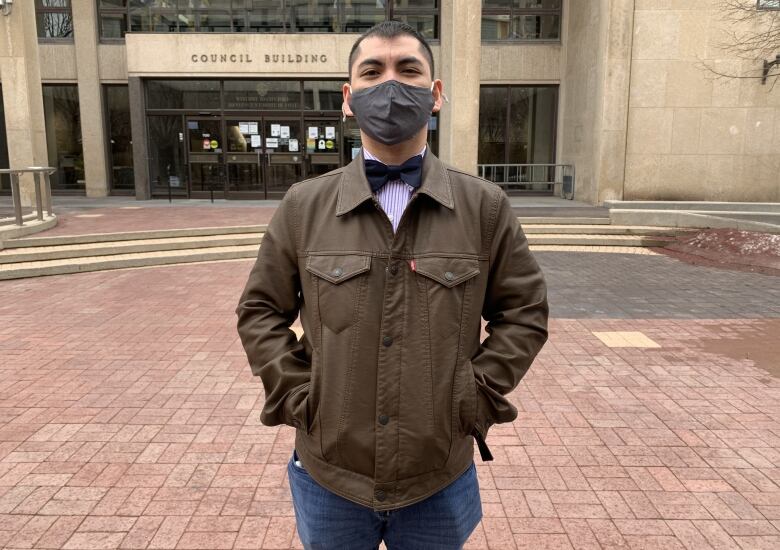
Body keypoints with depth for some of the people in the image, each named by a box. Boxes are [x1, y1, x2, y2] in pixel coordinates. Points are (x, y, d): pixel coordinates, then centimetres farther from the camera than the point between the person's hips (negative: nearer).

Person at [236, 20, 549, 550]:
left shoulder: (485, 205, -4)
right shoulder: (303, 206, -3)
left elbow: (524, 309, 2)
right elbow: (260, 310, 4)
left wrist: (475, 395, -6)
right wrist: (295, 396, -5)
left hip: (441, 481, 0)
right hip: (329, 478, 1)